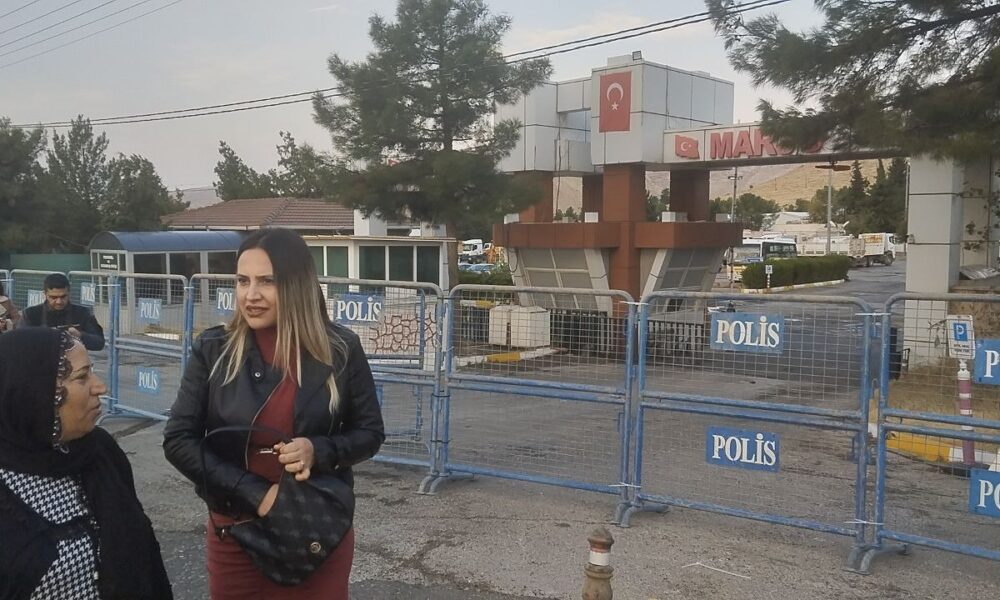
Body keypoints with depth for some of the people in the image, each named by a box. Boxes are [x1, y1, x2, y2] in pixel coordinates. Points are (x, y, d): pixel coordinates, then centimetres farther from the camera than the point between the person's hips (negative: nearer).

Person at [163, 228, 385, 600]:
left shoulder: (340, 349, -8)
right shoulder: (213, 350, -7)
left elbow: (370, 433, 0)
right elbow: (178, 440, -7)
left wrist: (319, 451, -20)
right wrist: (254, 493, -17)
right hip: (235, 531, 1)